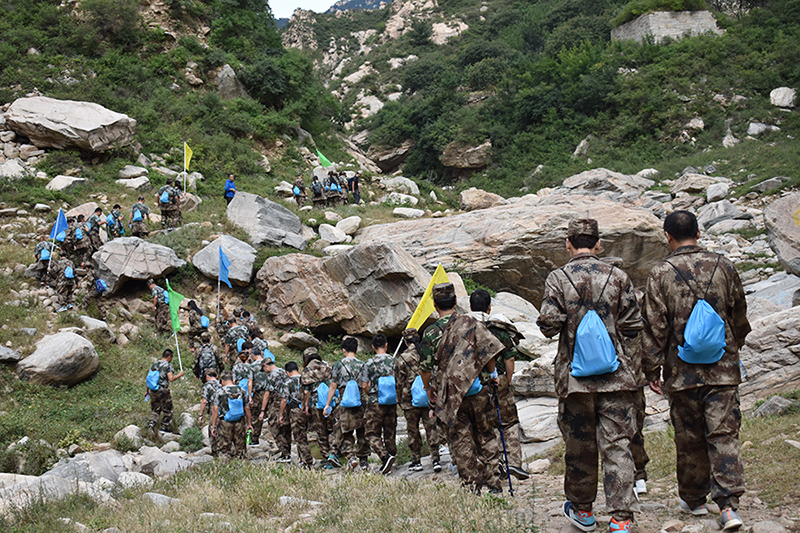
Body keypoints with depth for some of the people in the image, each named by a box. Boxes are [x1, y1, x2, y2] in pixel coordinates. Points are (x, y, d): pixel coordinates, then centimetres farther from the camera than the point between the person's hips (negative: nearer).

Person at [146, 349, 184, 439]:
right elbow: (171, 378, -17)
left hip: (153, 390, 5)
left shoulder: (154, 364, 11)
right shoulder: (168, 365, -7)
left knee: (155, 410, 13)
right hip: (163, 390, -5)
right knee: (167, 410, 12)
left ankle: (151, 425, -7)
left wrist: (147, 391, 21)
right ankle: (165, 427, 16)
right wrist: (179, 375, 0)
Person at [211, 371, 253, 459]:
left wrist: (213, 426, -5)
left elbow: (215, 409, -9)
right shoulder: (241, 391, 3)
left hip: (225, 423, -2)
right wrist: (249, 424, 14)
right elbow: (247, 408, 6)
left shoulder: (220, 392, -5)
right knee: (240, 449, 11)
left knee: (224, 451, 4)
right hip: (239, 422, 2)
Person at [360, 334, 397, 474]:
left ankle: (385, 456, -19)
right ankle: (392, 455, 17)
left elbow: (364, 386, -5)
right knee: (390, 433, 13)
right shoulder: (394, 361, 1)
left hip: (375, 402, -3)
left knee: (371, 433, 1)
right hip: (392, 402, 3)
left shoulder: (369, 363, -6)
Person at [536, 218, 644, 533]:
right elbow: (633, 326, 1)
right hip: (615, 376, 1)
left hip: (575, 375, 0)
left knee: (579, 445, 13)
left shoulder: (558, 278, -3)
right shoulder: (618, 277, 1)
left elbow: (549, 324, -11)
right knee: (616, 445, 1)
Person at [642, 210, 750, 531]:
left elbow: (654, 327, -7)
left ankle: (694, 500, 26)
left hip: (683, 372, -1)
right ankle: (728, 505, -10)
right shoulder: (722, 267, 1)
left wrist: (652, 368, 2)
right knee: (724, 435, 1)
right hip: (723, 369, 1)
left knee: (689, 438, 12)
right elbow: (739, 316, 12)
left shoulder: (660, 274, -7)